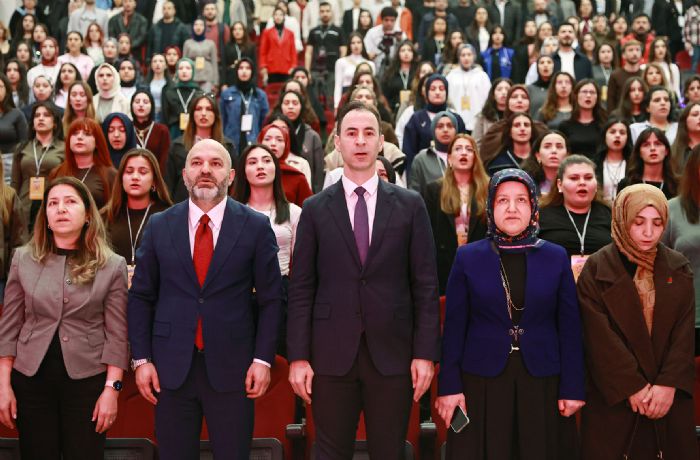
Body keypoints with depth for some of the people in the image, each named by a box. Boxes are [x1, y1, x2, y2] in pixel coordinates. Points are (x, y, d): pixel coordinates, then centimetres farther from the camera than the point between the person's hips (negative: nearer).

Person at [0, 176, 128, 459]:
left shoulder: (112, 266, -2)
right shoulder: (23, 259, 4)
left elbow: (117, 335, -3)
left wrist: (112, 389, -9)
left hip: (87, 381, -1)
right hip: (31, 379, 2)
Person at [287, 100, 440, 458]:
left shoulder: (410, 206, 4)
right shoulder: (315, 209, 4)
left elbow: (425, 285, 2)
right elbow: (301, 289, 3)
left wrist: (425, 352, -3)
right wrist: (298, 357, -3)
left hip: (392, 354, 0)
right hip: (331, 355, 0)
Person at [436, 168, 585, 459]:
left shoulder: (556, 258, 4)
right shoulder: (468, 258, 2)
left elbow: (569, 327, 3)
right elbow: (454, 327, 1)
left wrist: (573, 388, -2)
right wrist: (449, 386, -5)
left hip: (542, 383, 1)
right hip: (481, 382, -1)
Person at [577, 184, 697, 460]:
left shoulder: (679, 269, 7)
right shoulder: (596, 269, -4)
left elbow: (684, 331, 0)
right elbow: (601, 336, -10)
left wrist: (669, 384, -11)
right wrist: (633, 387, -14)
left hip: (669, 394, 3)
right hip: (614, 395, -3)